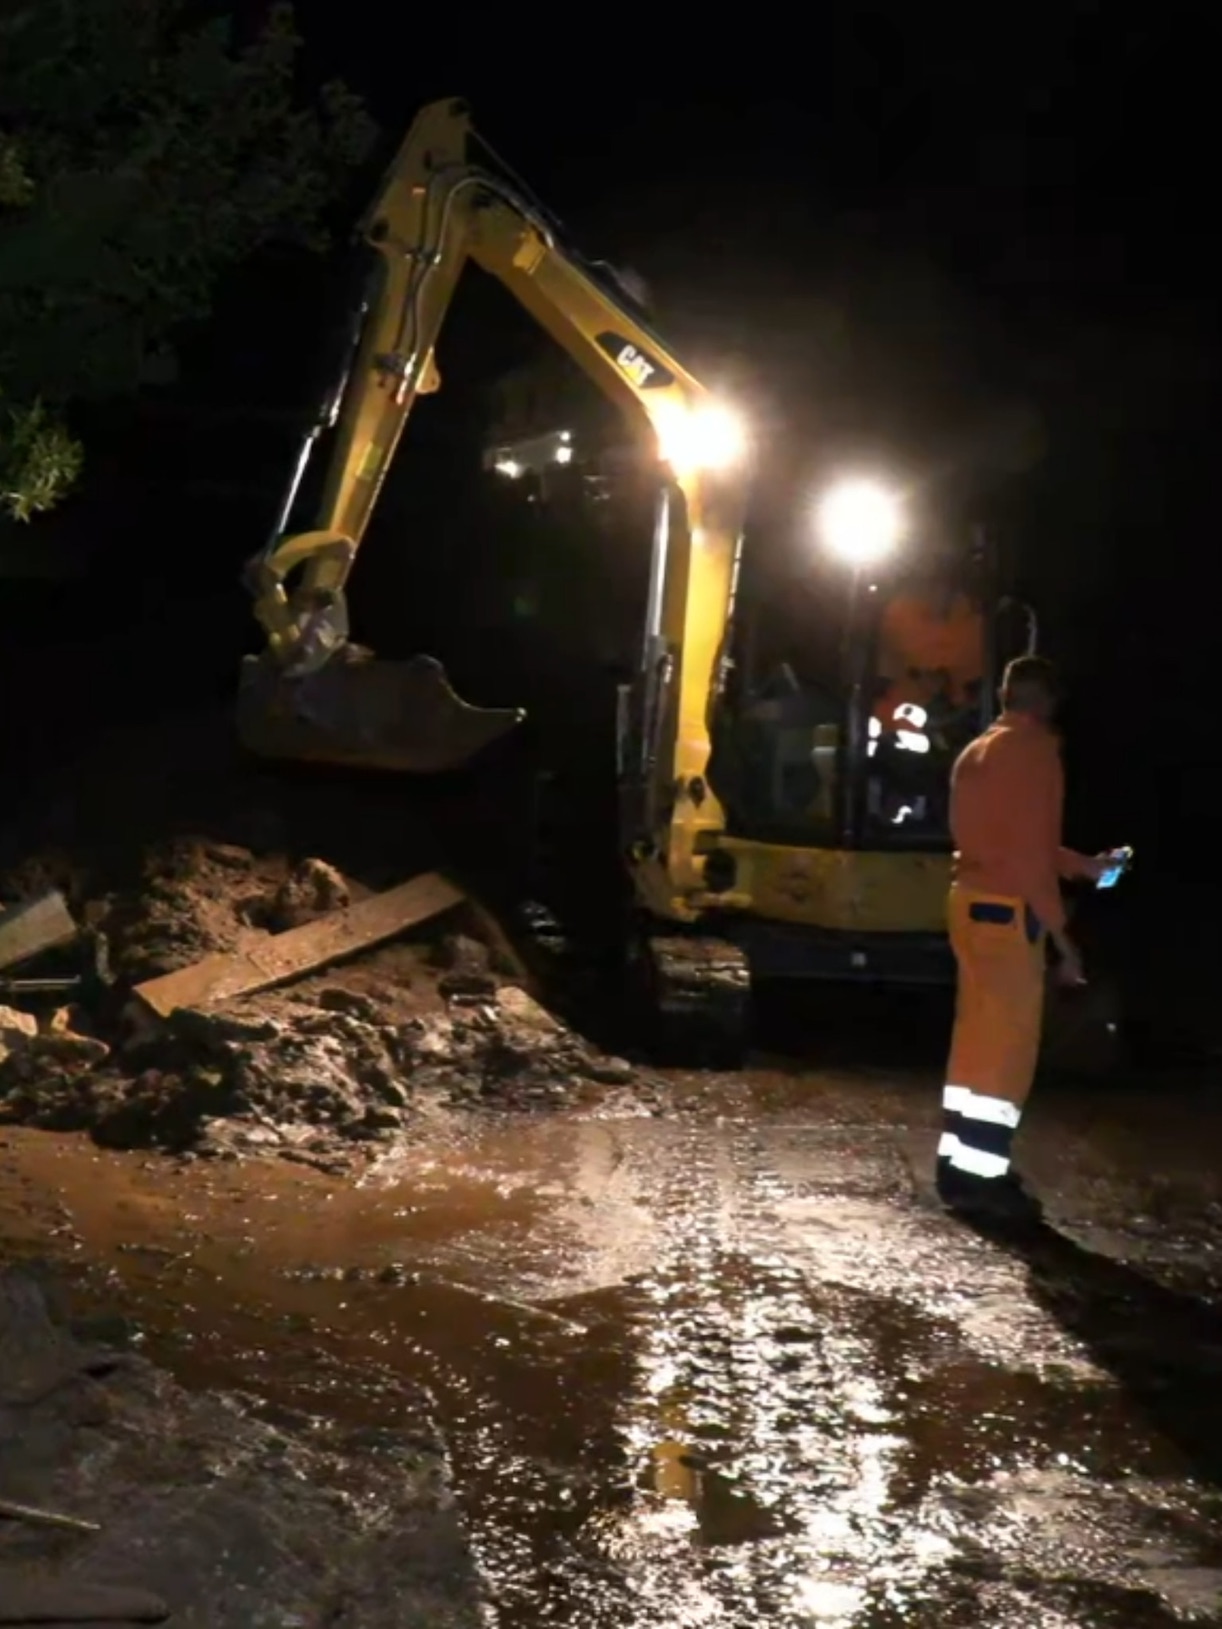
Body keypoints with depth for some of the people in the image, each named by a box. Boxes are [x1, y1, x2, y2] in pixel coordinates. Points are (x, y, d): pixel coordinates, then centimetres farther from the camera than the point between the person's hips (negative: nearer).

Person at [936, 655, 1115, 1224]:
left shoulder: (976, 751, 16)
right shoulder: (1034, 751, -12)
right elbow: (1031, 849, -18)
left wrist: (1082, 865, 30)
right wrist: (1061, 933, -14)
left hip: (970, 902, 9)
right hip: (1009, 912, -9)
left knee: (976, 1038, 13)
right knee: (1009, 1046, -4)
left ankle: (959, 1167, 17)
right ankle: (984, 1177, -2)